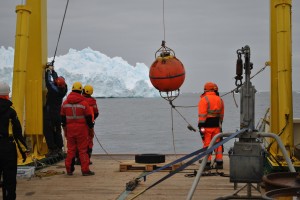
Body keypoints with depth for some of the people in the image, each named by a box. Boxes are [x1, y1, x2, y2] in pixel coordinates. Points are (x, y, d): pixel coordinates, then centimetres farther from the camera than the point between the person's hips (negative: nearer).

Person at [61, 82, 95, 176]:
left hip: (70, 129, 4)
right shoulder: (84, 103, -8)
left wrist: (65, 128, 23)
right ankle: (85, 170, 1)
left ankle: (69, 169, 14)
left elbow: (63, 117, 13)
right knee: (83, 150, 0)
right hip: (82, 129, -4)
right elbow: (89, 117, -7)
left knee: (70, 149, 11)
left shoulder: (65, 103, 6)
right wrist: (91, 127, 6)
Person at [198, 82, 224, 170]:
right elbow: (221, 115, 15)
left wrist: (201, 127, -14)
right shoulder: (219, 100, 10)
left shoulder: (204, 100, -9)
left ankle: (207, 163, -2)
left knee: (207, 144, -2)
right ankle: (219, 163, 14)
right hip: (216, 125, 5)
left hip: (207, 125, -5)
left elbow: (202, 115, -16)